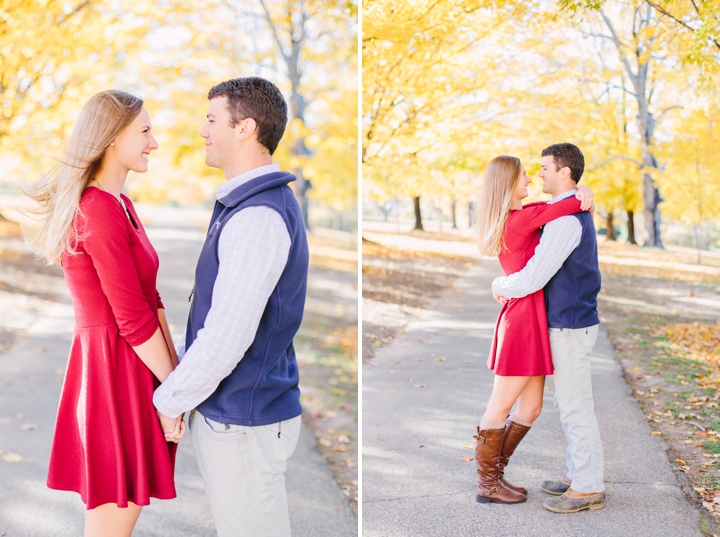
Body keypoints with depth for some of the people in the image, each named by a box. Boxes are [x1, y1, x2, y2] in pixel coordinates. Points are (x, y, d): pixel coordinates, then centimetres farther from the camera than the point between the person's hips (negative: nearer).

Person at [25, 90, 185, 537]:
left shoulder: (119, 204, 12)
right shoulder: (100, 211, -19)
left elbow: (150, 297, 11)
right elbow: (132, 316, -20)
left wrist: (176, 369, 5)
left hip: (128, 363, 10)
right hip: (116, 370, -10)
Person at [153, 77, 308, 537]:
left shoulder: (259, 217, -24)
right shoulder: (247, 204, 11)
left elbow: (226, 338, -26)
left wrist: (168, 401, -13)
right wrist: (178, 372, 12)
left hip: (242, 423, -10)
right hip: (228, 410, 10)